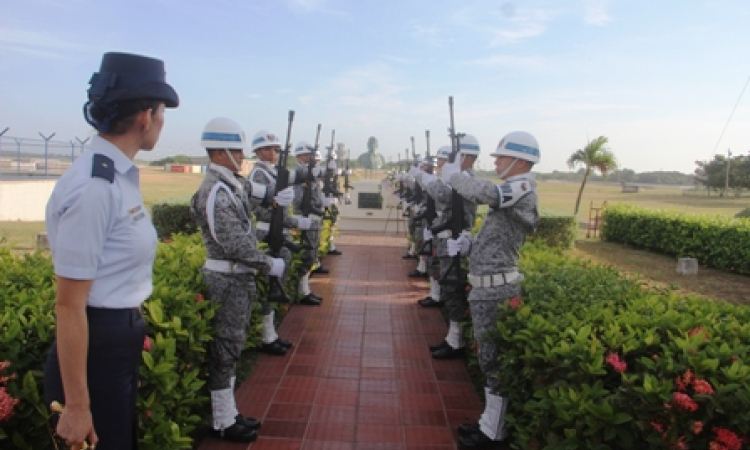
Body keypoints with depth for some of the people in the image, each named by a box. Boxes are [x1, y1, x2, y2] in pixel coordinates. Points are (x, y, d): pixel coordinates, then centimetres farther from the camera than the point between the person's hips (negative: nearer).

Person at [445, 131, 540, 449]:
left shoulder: (522, 189, -14)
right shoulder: (514, 192, 15)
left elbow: (478, 191, -27)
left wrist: (452, 174, -8)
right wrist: (467, 244, 5)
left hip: (496, 289, -10)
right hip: (487, 287, 10)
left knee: (495, 360, 0)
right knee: (490, 358, 18)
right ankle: (490, 421, 32)